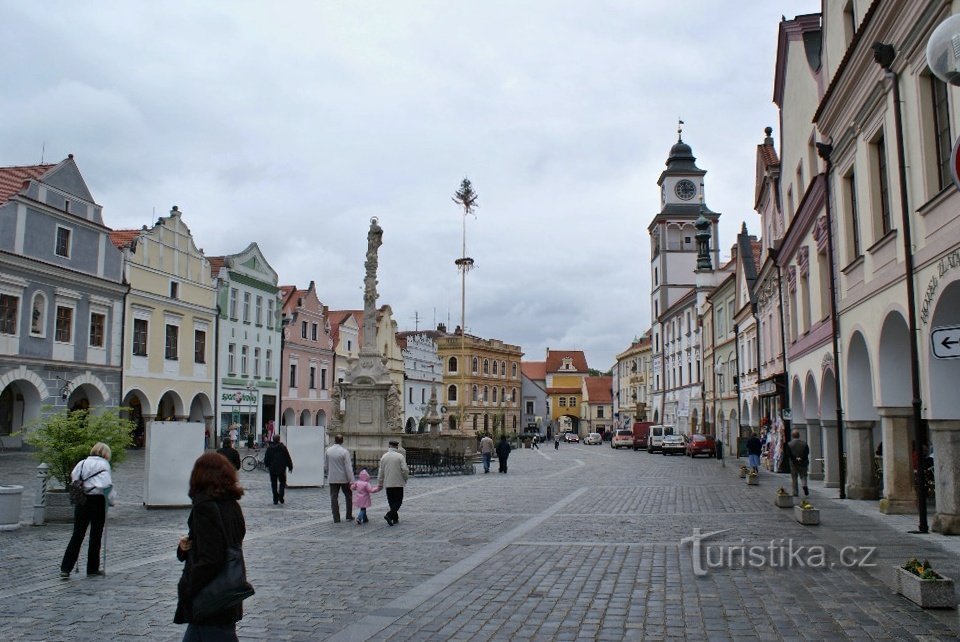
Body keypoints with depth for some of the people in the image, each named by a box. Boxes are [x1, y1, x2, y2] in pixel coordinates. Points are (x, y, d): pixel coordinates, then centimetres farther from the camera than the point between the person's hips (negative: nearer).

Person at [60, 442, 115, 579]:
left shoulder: (82, 463, 10)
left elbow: (73, 480, 7)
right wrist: (111, 500, -3)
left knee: (77, 535, 8)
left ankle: (65, 569, 2)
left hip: (81, 501, 4)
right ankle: (92, 569, 15)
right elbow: (107, 485, -14)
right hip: (97, 502, -4)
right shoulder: (104, 465, -5)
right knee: (96, 536, 7)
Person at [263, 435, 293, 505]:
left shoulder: (269, 448, -2)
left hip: (272, 469, 1)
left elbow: (266, 459, 6)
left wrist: (267, 465, 25)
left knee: (274, 484, 9)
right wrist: (290, 467, 8)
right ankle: (281, 495, -9)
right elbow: (288, 458, -3)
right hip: (282, 469, -1)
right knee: (282, 482, 12)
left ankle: (275, 499, 8)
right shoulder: (283, 448, -6)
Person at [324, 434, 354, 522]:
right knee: (348, 497, 14)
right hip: (344, 478, -2)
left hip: (332, 479, 3)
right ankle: (349, 516, 15)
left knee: (334, 498, 6)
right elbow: (348, 467, -14)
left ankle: (336, 518, 4)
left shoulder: (328, 451, -1)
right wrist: (351, 480, -12)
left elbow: (325, 466, 7)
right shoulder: (344, 452, -13)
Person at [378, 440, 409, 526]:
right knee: (398, 500, 2)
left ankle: (395, 518, 19)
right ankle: (389, 515, -16)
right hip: (398, 483, -4)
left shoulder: (384, 456, 3)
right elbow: (405, 470, -12)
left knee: (391, 501, 14)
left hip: (388, 483, 4)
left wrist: (379, 484, 14)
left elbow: (381, 471, 6)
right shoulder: (400, 456, -8)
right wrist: (405, 479, 6)